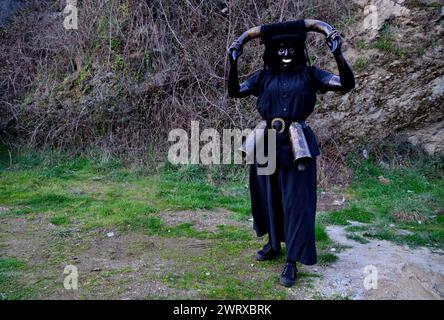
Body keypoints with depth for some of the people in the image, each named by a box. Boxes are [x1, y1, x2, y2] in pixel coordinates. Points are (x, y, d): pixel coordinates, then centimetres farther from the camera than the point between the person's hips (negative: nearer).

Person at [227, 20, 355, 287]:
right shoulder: (264, 76, 8)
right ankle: (274, 244, 36)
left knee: (296, 202, 0)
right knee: (270, 197, 15)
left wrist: (338, 54, -22)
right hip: (268, 144, 3)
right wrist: (233, 62, -6)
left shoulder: (309, 74, 1)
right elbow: (234, 91, 7)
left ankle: (293, 261, 10)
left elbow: (347, 84, -8)